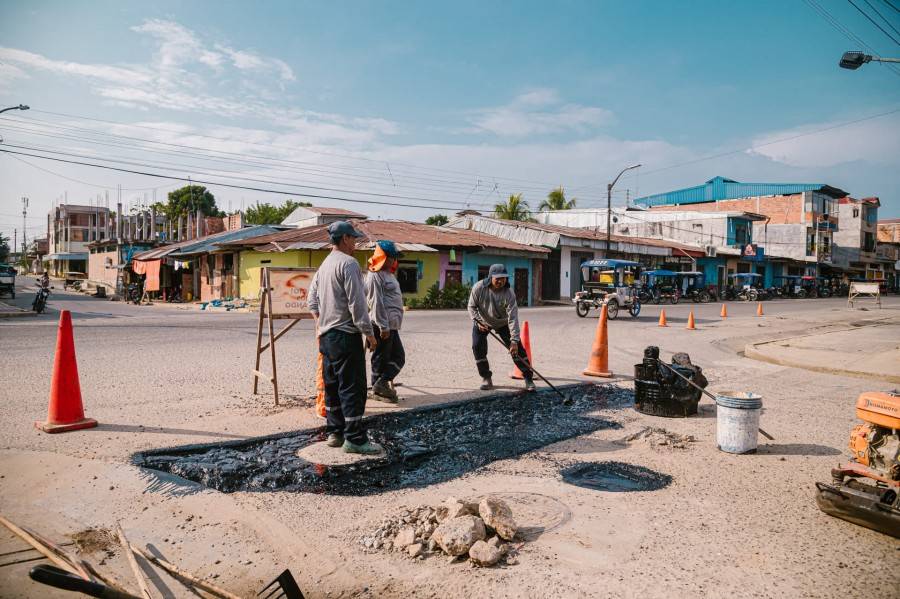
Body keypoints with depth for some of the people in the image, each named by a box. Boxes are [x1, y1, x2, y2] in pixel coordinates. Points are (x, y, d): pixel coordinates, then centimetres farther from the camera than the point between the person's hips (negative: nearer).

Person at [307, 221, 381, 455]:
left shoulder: (324, 265, 15)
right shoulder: (348, 263, -14)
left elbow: (312, 301, 19)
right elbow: (356, 303, -18)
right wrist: (368, 332, -14)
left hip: (326, 335, 9)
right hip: (346, 334, -9)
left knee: (332, 386, 14)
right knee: (352, 387, -5)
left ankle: (334, 433, 22)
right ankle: (354, 438, -3)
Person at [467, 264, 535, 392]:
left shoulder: (509, 293, -30)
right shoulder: (478, 288, -26)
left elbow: (513, 318, -33)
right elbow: (472, 306, -12)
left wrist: (514, 340, -38)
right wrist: (478, 321, -27)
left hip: (502, 323, -1)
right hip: (482, 322, 1)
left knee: (516, 349, -10)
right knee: (477, 346, -13)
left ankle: (528, 378, 0)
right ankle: (486, 378, 4)